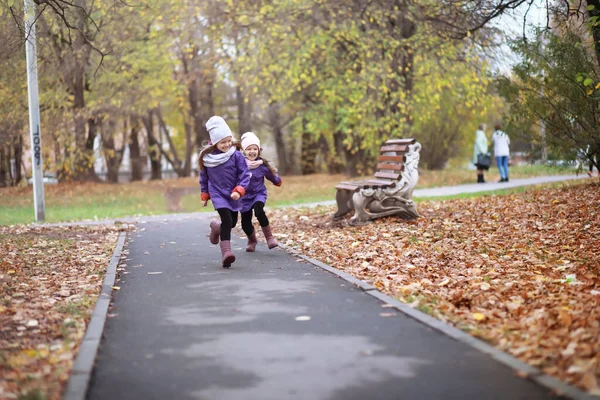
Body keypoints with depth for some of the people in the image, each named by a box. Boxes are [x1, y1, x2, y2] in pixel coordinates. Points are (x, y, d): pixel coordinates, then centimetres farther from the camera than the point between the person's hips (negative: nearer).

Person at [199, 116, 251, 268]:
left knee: (232, 222, 14)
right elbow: (204, 177, 7)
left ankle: (216, 227, 47)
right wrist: (204, 195, 11)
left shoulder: (236, 155, -11)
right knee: (227, 220, -19)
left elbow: (245, 174, -9)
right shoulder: (207, 157, -6)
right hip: (217, 194, -2)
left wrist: (238, 190, -21)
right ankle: (226, 252, -19)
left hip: (233, 194, 2)